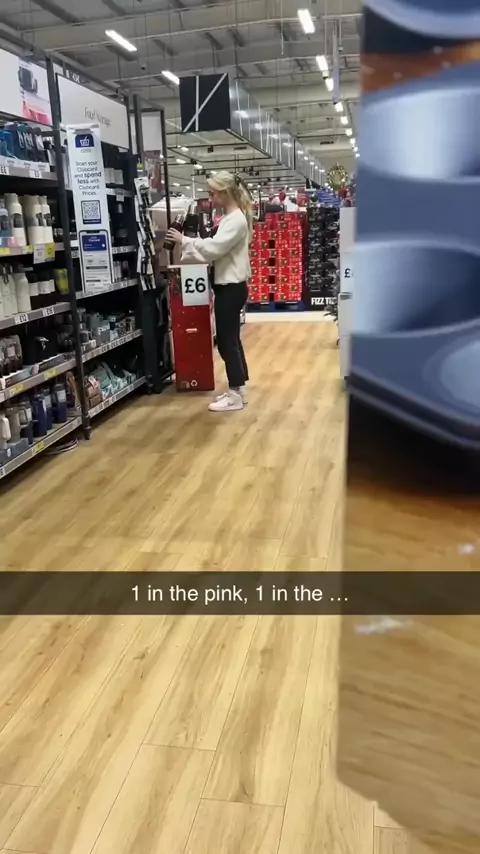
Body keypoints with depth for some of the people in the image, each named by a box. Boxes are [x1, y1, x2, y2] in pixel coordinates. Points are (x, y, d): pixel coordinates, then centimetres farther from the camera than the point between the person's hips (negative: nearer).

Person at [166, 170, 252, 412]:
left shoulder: (236, 220, -16)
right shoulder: (230, 218, 16)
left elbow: (213, 248, -23)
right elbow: (215, 247, 13)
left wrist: (184, 241, -14)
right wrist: (187, 244, 5)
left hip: (231, 288, -10)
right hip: (228, 286, 10)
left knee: (227, 341, -4)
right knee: (230, 339, 14)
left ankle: (235, 395, 4)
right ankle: (238, 388, 23)